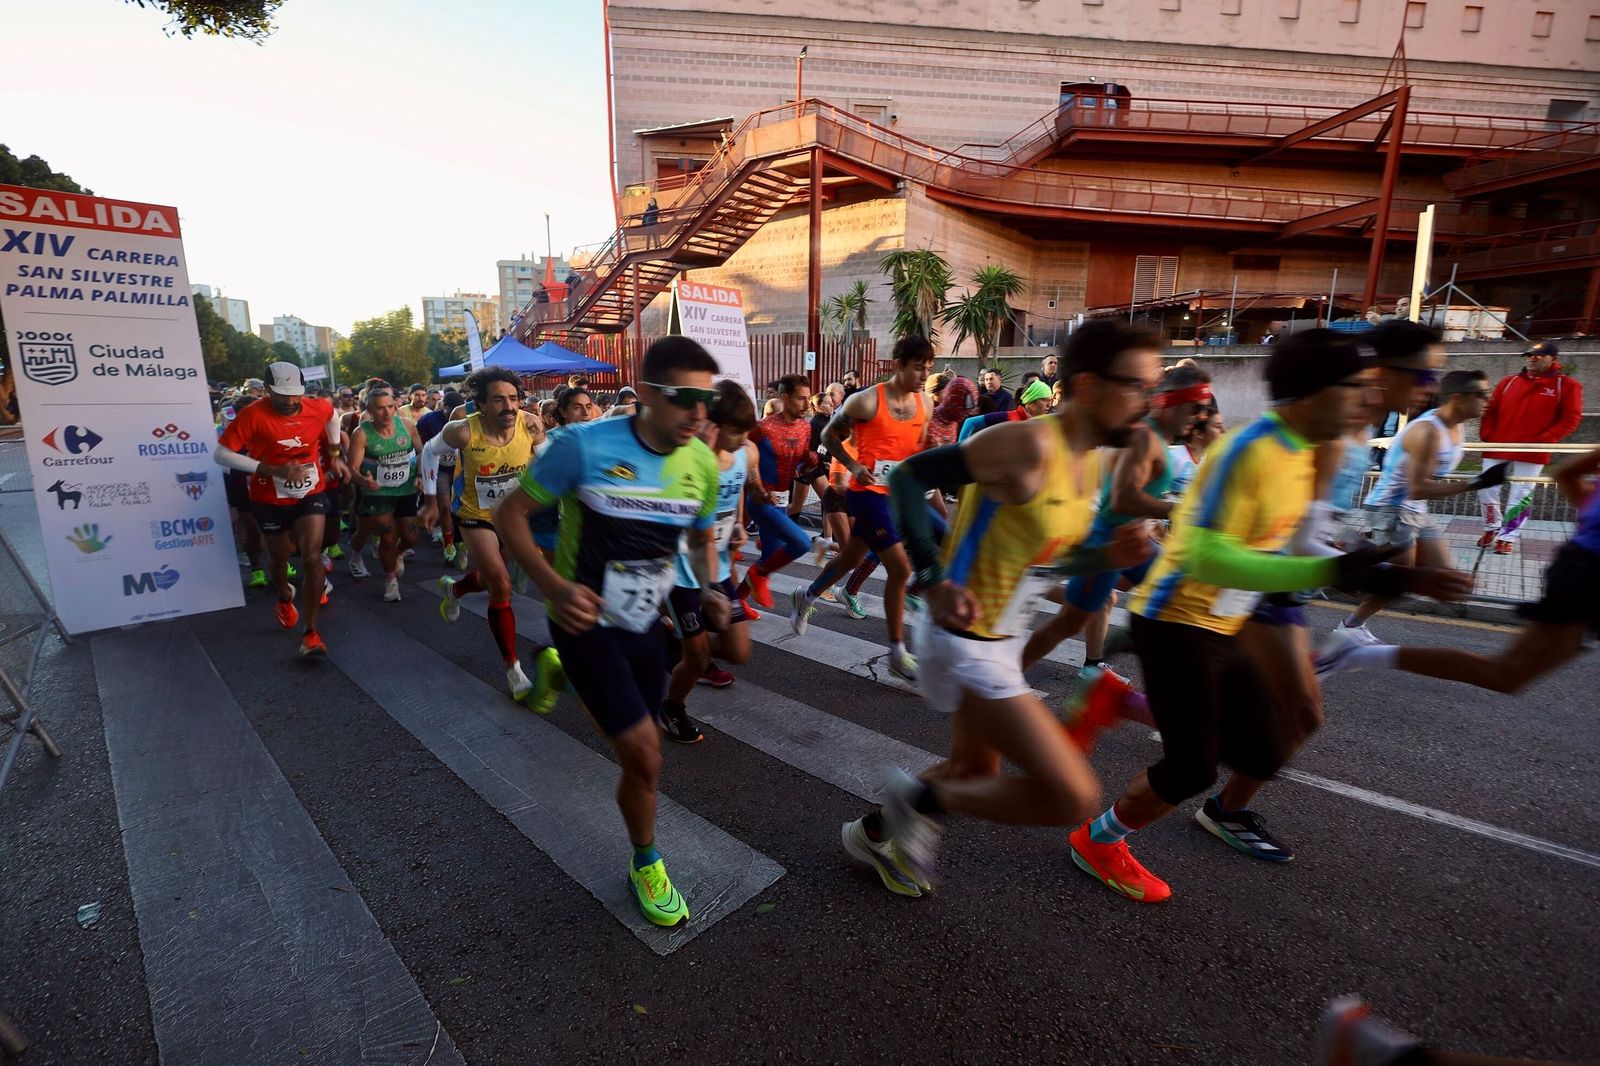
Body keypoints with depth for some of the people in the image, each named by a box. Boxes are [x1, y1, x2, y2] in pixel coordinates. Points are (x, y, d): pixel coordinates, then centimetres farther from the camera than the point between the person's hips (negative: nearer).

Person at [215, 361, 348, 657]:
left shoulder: (318, 408, -10)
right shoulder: (253, 415, -20)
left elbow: (332, 415, 15)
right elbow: (221, 454, -20)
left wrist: (334, 454, 15)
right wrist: (273, 470, -28)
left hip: (310, 495, 1)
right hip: (270, 500, -1)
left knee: (312, 558, -14)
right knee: (279, 557, 19)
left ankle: (310, 632, -6)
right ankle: (285, 599, 53)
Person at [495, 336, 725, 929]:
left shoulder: (703, 463, -7)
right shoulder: (586, 446, -22)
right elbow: (510, 514, -13)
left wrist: (709, 589, -11)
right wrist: (554, 586, -28)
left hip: (647, 624, 6)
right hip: (587, 620, -5)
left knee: (636, 755, 20)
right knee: (645, 756, -11)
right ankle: (646, 863, 20)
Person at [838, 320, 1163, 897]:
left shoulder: (1089, 460, 7)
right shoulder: (1028, 443, -22)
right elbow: (909, 476, -22)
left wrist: (1109, 556, -2)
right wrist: (935, 581, -29)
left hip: (1003, 641, 10)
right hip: (967, 645, -10)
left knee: (977, 774, 25)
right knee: (1073, 796, -11)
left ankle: (874, 832, 46)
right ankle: (921, 798, 8)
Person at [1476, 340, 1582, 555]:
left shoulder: (1567, 385, 3)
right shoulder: (1508, 382, 10)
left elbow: (1571, 418, -2)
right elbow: (1490, 411, 11)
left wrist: (1543, 441, -14)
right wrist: (1487, 436, -2)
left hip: (1532, 453, -3)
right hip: (1497, 447, 3)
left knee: (1520, 496, 0)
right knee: (1486, 489, 3)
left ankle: (1507, 537, 8)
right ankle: (1491, 527, 22)